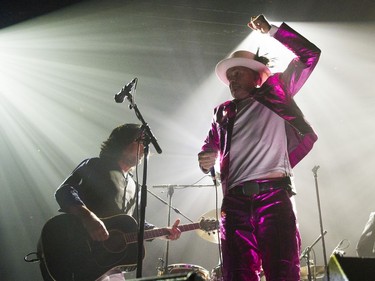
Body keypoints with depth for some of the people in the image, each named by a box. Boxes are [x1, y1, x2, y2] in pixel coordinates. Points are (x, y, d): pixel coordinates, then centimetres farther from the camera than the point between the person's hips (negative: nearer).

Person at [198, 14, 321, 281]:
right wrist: (206, 160, 11)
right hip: (234, 202, 3)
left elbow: (309, 54, 13)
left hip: (274, 195, -3)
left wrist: (271, 30, 13)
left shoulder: (276, 93, 15)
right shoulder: (222, 112, 23)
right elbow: (210, 145, 34)